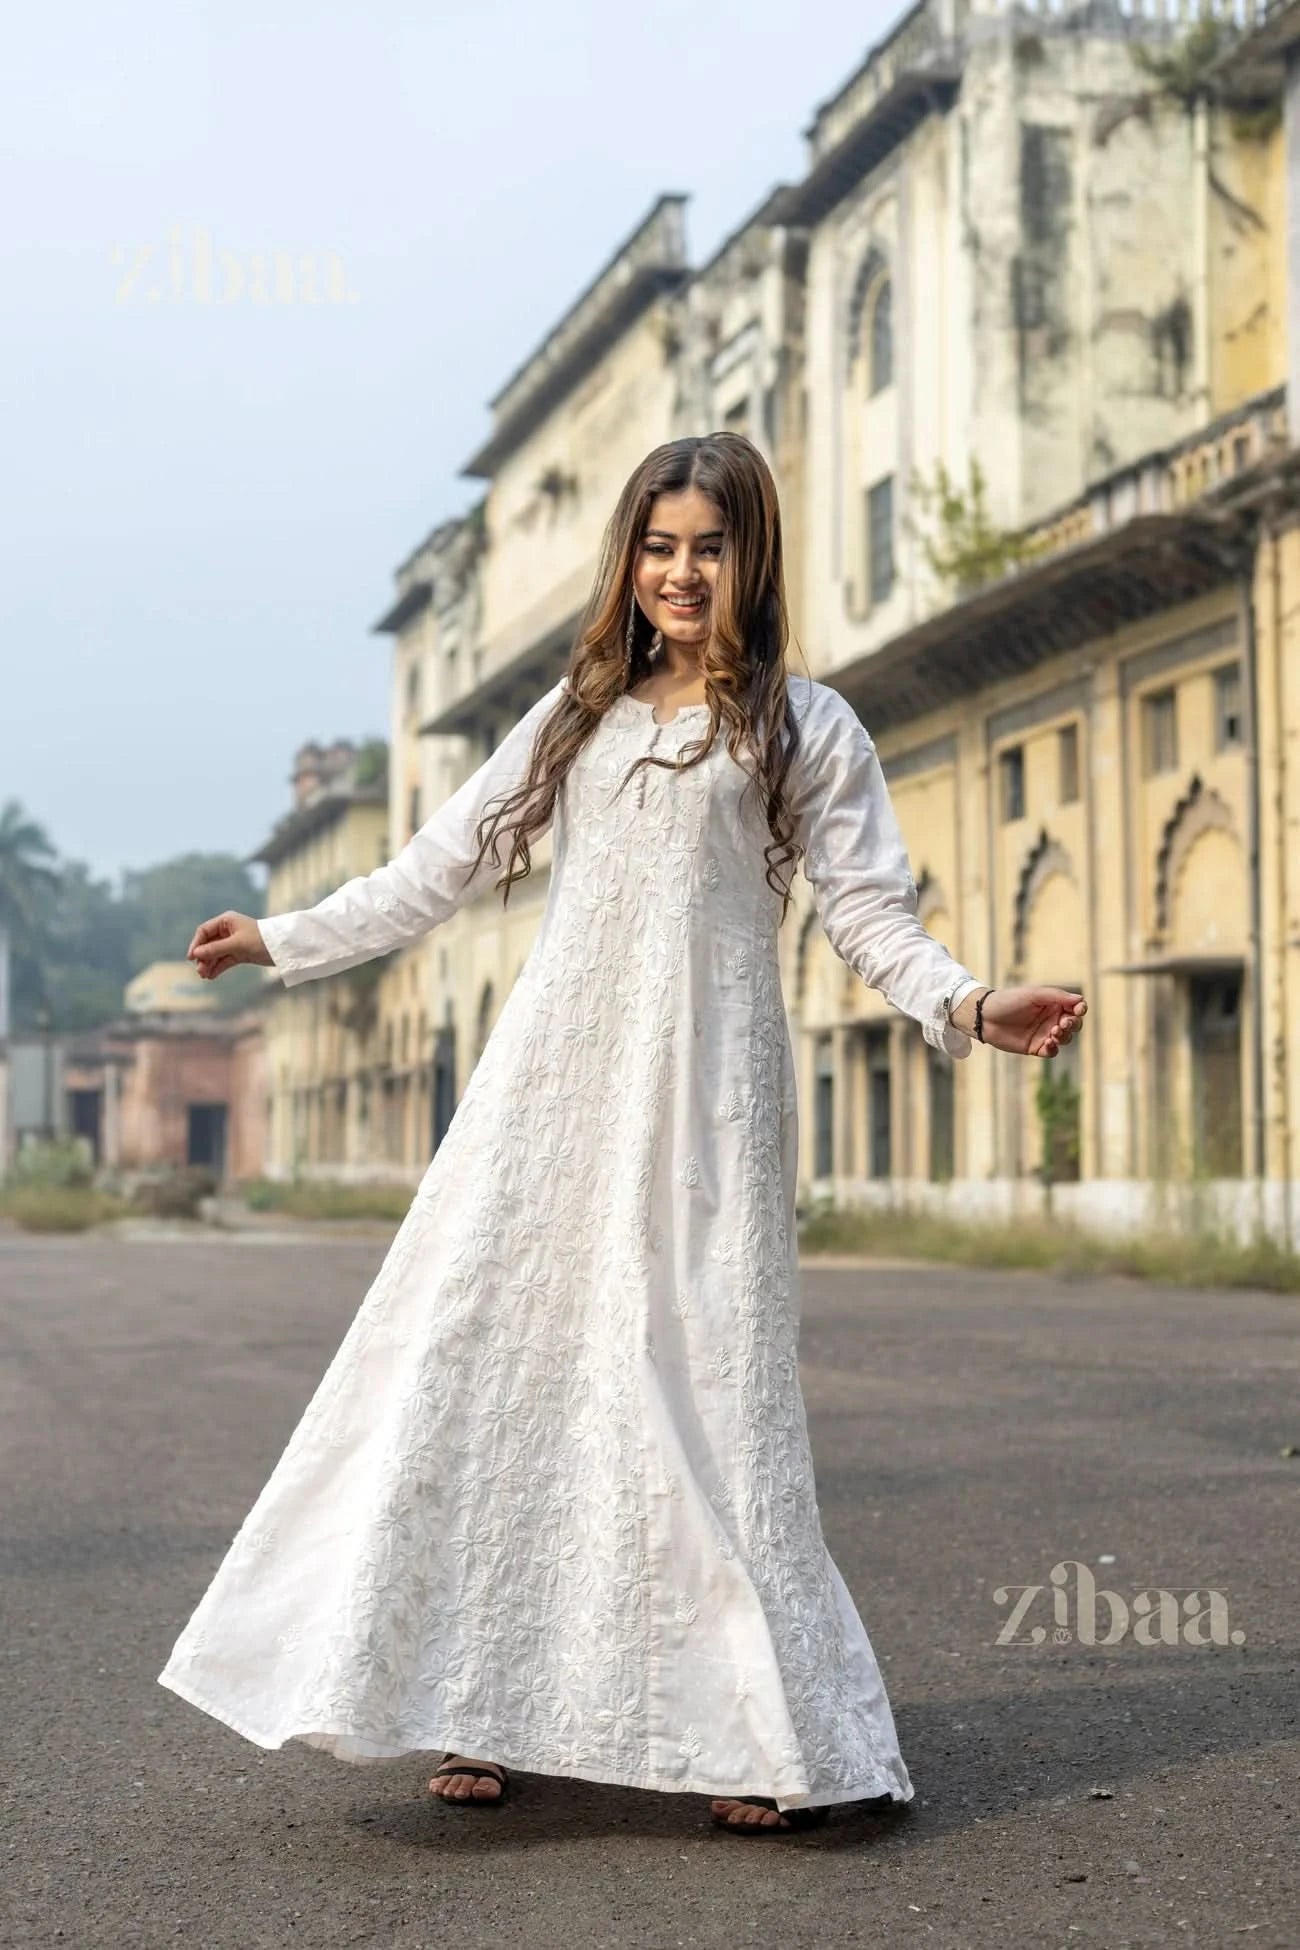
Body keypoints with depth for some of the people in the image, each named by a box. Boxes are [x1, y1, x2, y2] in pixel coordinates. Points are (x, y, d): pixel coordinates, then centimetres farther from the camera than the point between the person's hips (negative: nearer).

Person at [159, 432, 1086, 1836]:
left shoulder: (803, 726, 7)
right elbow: (440, 868, 22)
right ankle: (484, 1710, 6)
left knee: (696, 1379, -9)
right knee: (495, 1363, -2)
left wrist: (967, 1004, -18)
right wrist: (284, 941, 25)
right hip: (551, 1085, 4)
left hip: (700, 1093, -3)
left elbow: (866, 909, 0)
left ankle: (762, 1733, -2)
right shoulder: (577, 716, 18)